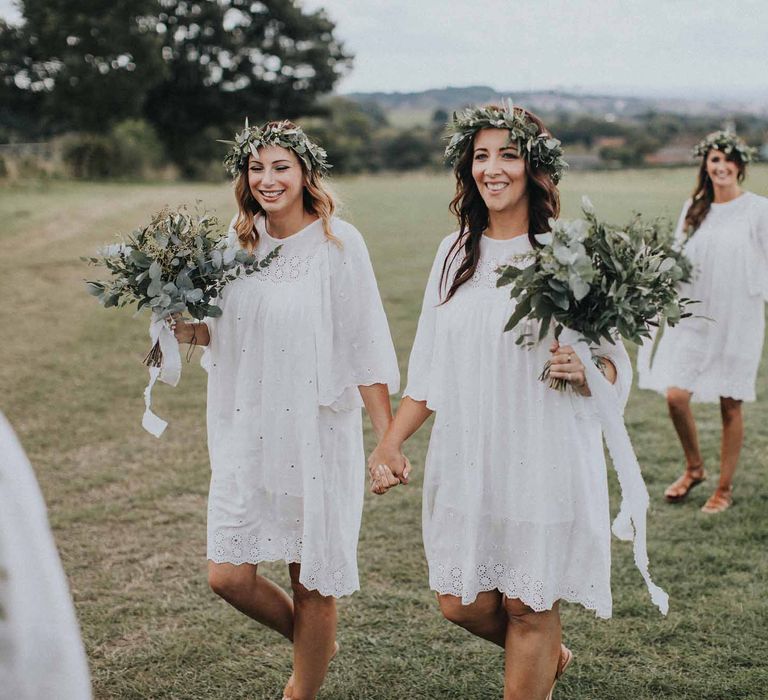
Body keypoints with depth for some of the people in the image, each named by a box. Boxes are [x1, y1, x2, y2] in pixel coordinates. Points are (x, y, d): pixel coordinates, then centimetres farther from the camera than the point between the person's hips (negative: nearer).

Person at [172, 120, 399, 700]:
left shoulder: (338, 243, -8)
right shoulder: (239, 243, 6)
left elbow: (365, 348, -9)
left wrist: (388, 439, -11)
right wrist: (187, 330, -7)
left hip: (317, 433, -4)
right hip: (247, 433, 5)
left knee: (312, 579, 6)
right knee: (228, 574, 1)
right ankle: (315, 644, 30)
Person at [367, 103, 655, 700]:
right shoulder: (456, 251, 8)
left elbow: (616, 370, -6)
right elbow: (430, 367, 13)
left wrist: (584, 370, -28)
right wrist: (390, 443, 6)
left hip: (544, 457, -5)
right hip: (465, 458, 5)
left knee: (526, 605, 4)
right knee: (460, 602, 11)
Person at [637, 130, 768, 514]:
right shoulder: (694, 209, 8)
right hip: (694, 317, 3)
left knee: (730, 406, 4)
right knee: (676, 396, -5)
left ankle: (725, 487, 18)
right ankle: (694, 468, 21)